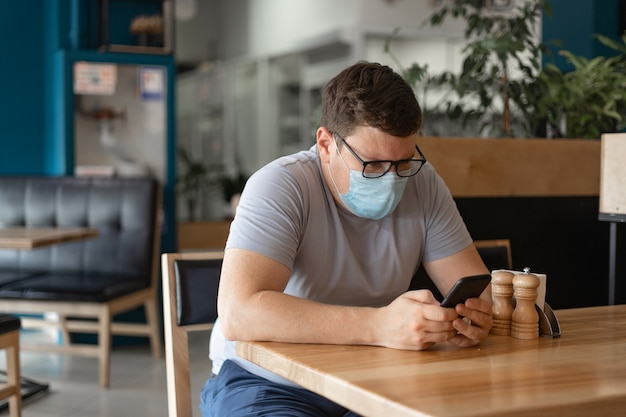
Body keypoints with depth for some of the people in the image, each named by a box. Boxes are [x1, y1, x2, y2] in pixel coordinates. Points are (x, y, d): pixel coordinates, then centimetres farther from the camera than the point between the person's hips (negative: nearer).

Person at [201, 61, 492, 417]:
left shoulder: (423, 184, -3)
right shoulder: (279, 187, -18)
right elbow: (238, 312, -31)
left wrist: (477, 313, -24)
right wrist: (379, 325, -40)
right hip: (270, 384, -3)